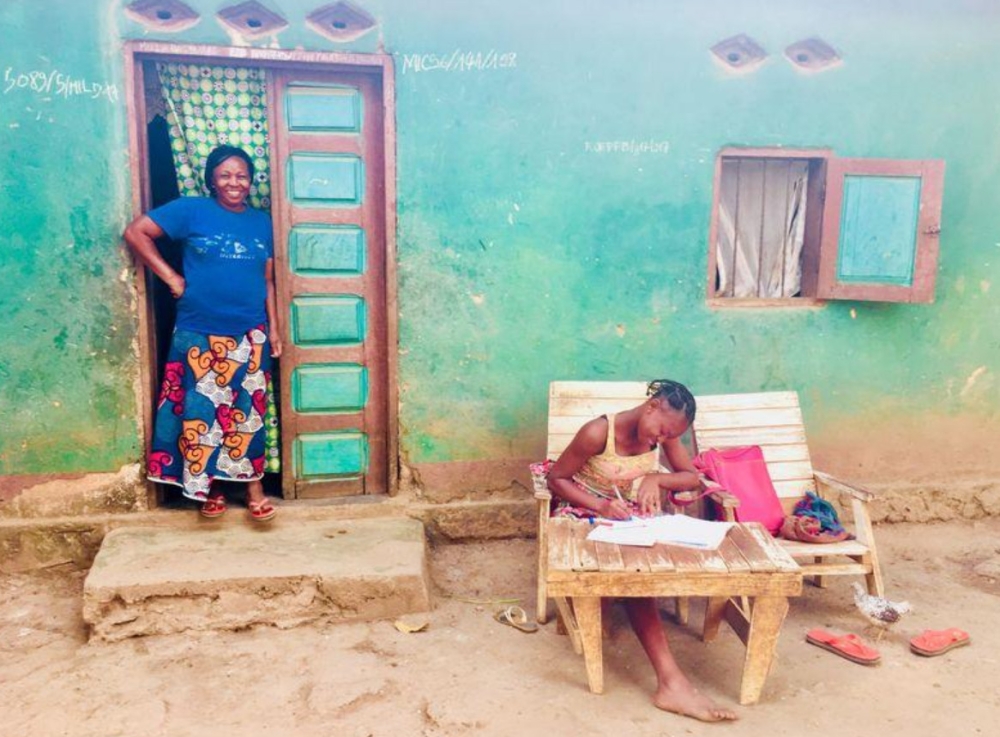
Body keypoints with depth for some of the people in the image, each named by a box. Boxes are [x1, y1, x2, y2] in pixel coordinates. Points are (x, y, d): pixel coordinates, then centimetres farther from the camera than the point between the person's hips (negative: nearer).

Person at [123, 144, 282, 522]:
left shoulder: (262, 221, 7)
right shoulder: (191, 210, -3)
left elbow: (267, 279, 10)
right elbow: (135, 232, -4)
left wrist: (274, 328, 6)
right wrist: (170, 277, -8)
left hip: (250, 335, 2)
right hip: (199, 334, -2)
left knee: (249, 410, 7)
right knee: (201, 410, 5)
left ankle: (253, 483, 19)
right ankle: (208, 486, 21)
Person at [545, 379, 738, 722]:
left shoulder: (664, 432, -4)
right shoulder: (598, 432, -23)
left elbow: (693, 478, -1)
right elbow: (556, 479, -15)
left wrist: (656, 478, -21)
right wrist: (600, 505, -30)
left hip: (632, 514, 7)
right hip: (585, 513, -7)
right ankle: (671, 681, -37)